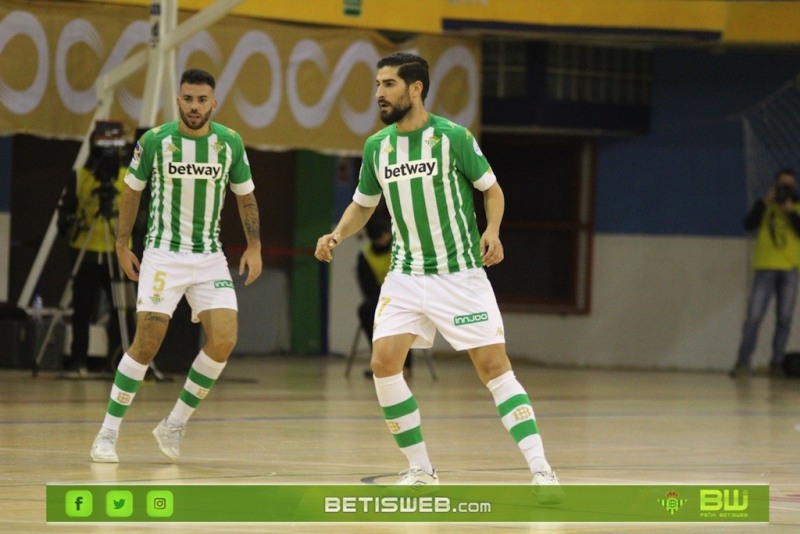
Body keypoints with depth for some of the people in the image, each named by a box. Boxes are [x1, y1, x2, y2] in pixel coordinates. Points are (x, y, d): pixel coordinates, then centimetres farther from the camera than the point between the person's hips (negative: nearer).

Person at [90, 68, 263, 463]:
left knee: (223, 340, -13)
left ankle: (175, 425, 4)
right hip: (163, 255, -2)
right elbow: (131, 191, 6)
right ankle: (108, 434, 2)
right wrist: (122, 246, 6)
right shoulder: (154, 141, -7)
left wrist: (254, 247, 3)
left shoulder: (230, 142, -2)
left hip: (209, 256, 3)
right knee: (146, 344, -10)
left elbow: (245, 196, 10)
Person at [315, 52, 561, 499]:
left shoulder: (453, 137, -10)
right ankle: (421, 470, 5)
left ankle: (541, 470, -12)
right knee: (384, 363, -9)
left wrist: (493, 232, -18)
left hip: (460, 274, -5)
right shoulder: (377, 147, 4)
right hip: (406, 275, 5)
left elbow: (491, 189, 0)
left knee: (494, 366, -11)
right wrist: (337, 235, -2)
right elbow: (363, 205, 17)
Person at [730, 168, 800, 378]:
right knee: (754, 316, -10)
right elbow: (749, 225, -5)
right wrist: (765, 202, -10)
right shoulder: (765, 206, 10)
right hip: (765, 268, -1)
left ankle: (777, 363, 5)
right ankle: (743, 362, -12)